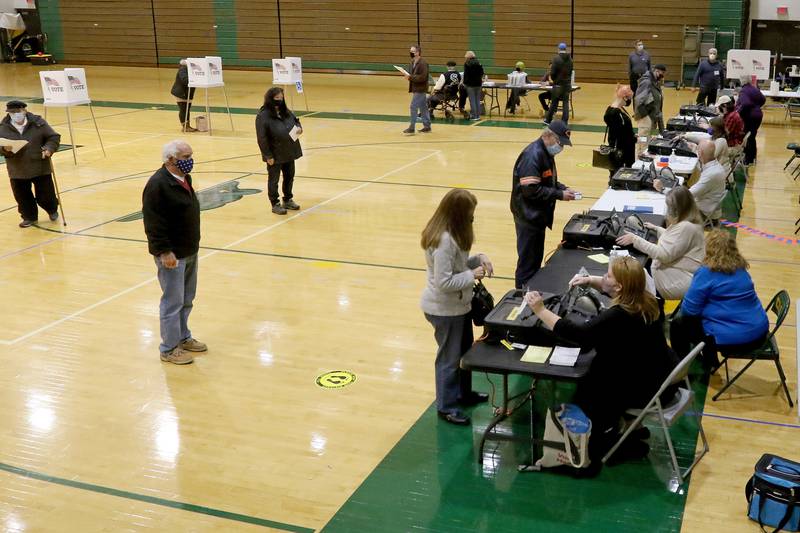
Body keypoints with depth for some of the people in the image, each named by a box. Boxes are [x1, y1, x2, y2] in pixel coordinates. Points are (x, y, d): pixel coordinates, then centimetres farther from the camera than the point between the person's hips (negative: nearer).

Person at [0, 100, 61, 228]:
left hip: (40, 168, -2)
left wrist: (49, 148, -20)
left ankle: (52, 210, 39)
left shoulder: (38, 123, -7)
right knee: (22, 196, 8)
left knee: (45, 194, 8)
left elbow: (54, 137, -3)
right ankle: (29, 217, 30)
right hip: (18, 171, 2)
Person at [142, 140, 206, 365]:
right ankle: (169, 348, 13)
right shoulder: (158, 184, -21)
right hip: (172, 255, -9)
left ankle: (183, 337, 36)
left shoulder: (184, 178, 7)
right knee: (173, 302, 1)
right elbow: (153, 222, -23)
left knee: (186, 300, 20)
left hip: (189, 251, 9)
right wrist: (164, 251, -23)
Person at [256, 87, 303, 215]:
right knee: (274, 179, 7)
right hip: (275, 156, -7)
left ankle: (288, 200, 35)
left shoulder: (286, 112, 3)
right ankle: (275, 204, 20)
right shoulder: (263, 116, -18)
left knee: (289, 177, 18)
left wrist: (299, 127, -4)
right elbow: (262, 138, -19)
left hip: (289, 153, 7)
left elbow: (296, 120, 21)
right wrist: (268, 156, -19)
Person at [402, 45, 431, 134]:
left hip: (420, 89, -9)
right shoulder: (413, 62, 10)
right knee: (423, 107, 14)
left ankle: (412, 128, -5)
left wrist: (411, 77, -23)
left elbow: (423, 77, -24)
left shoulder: (422, 63, -18)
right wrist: (408, 76, -1)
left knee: (414, 107, -9)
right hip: (416, 88, 9)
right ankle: (427, 126, 21)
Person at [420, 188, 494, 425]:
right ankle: (446, 407, 22)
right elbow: (444, 282, -29)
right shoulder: (444, 240, -29)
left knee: (464, 351, 24)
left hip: (458, 305, 10)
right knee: (449, 358, 6)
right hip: (445, 309, -10)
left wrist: (478, 258, -2)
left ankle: (463, 393, 43)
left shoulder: (453, 234, 1)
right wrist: (472, 276, -19)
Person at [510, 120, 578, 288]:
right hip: (528, 216, -10)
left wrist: (564, 188, 3)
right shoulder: (532, 155, -22)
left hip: (538, 215, 10)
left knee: (536, 258, 17)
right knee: (528, 261, -2)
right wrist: (559, 195, -20)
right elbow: (531, 190, -26)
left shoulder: (546, 153, 9)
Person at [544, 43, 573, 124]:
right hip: (567, 84, 4)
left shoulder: (556, 58, -13)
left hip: (558, 84, -4)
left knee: (554, 103, 7)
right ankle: (564, 122, 4)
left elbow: (552, 73, -13)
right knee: (565, 103, 6)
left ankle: (548, 119, 18)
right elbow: (570, 72, 9)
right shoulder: (570, 59, 4)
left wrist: (554, 79, 5)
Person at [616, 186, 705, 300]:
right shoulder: (686, 221, 7)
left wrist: (635, 239, -25)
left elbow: (663, 254, -28)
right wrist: (656, 228, 30)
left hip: (679, 282, -10)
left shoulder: (685, 227, -25)